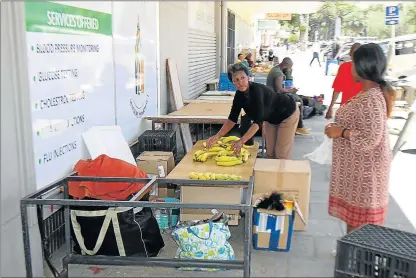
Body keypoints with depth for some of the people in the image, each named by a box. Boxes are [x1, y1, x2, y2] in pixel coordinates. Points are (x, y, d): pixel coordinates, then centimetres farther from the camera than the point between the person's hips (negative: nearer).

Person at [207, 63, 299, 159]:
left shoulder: (257, 91, -38)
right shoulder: (239, 94, -16)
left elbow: (258, 121, -43)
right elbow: (232, 118, -12)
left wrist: (241, 141, -52)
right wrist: (218, 135, -24)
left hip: (287, 114, -7)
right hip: (271, 118, 7)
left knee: (281, 155, -6)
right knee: (270, 153, 11)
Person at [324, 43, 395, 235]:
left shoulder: (371, 98, -25)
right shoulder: (372, 92, 7)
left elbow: (370, 138, -29)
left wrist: (341, 132, -19)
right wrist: (339, 126, 7)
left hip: (364, 168, -10)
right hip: (357, 165, 10)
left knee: (359, 219, 6)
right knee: (354, 213, 20)